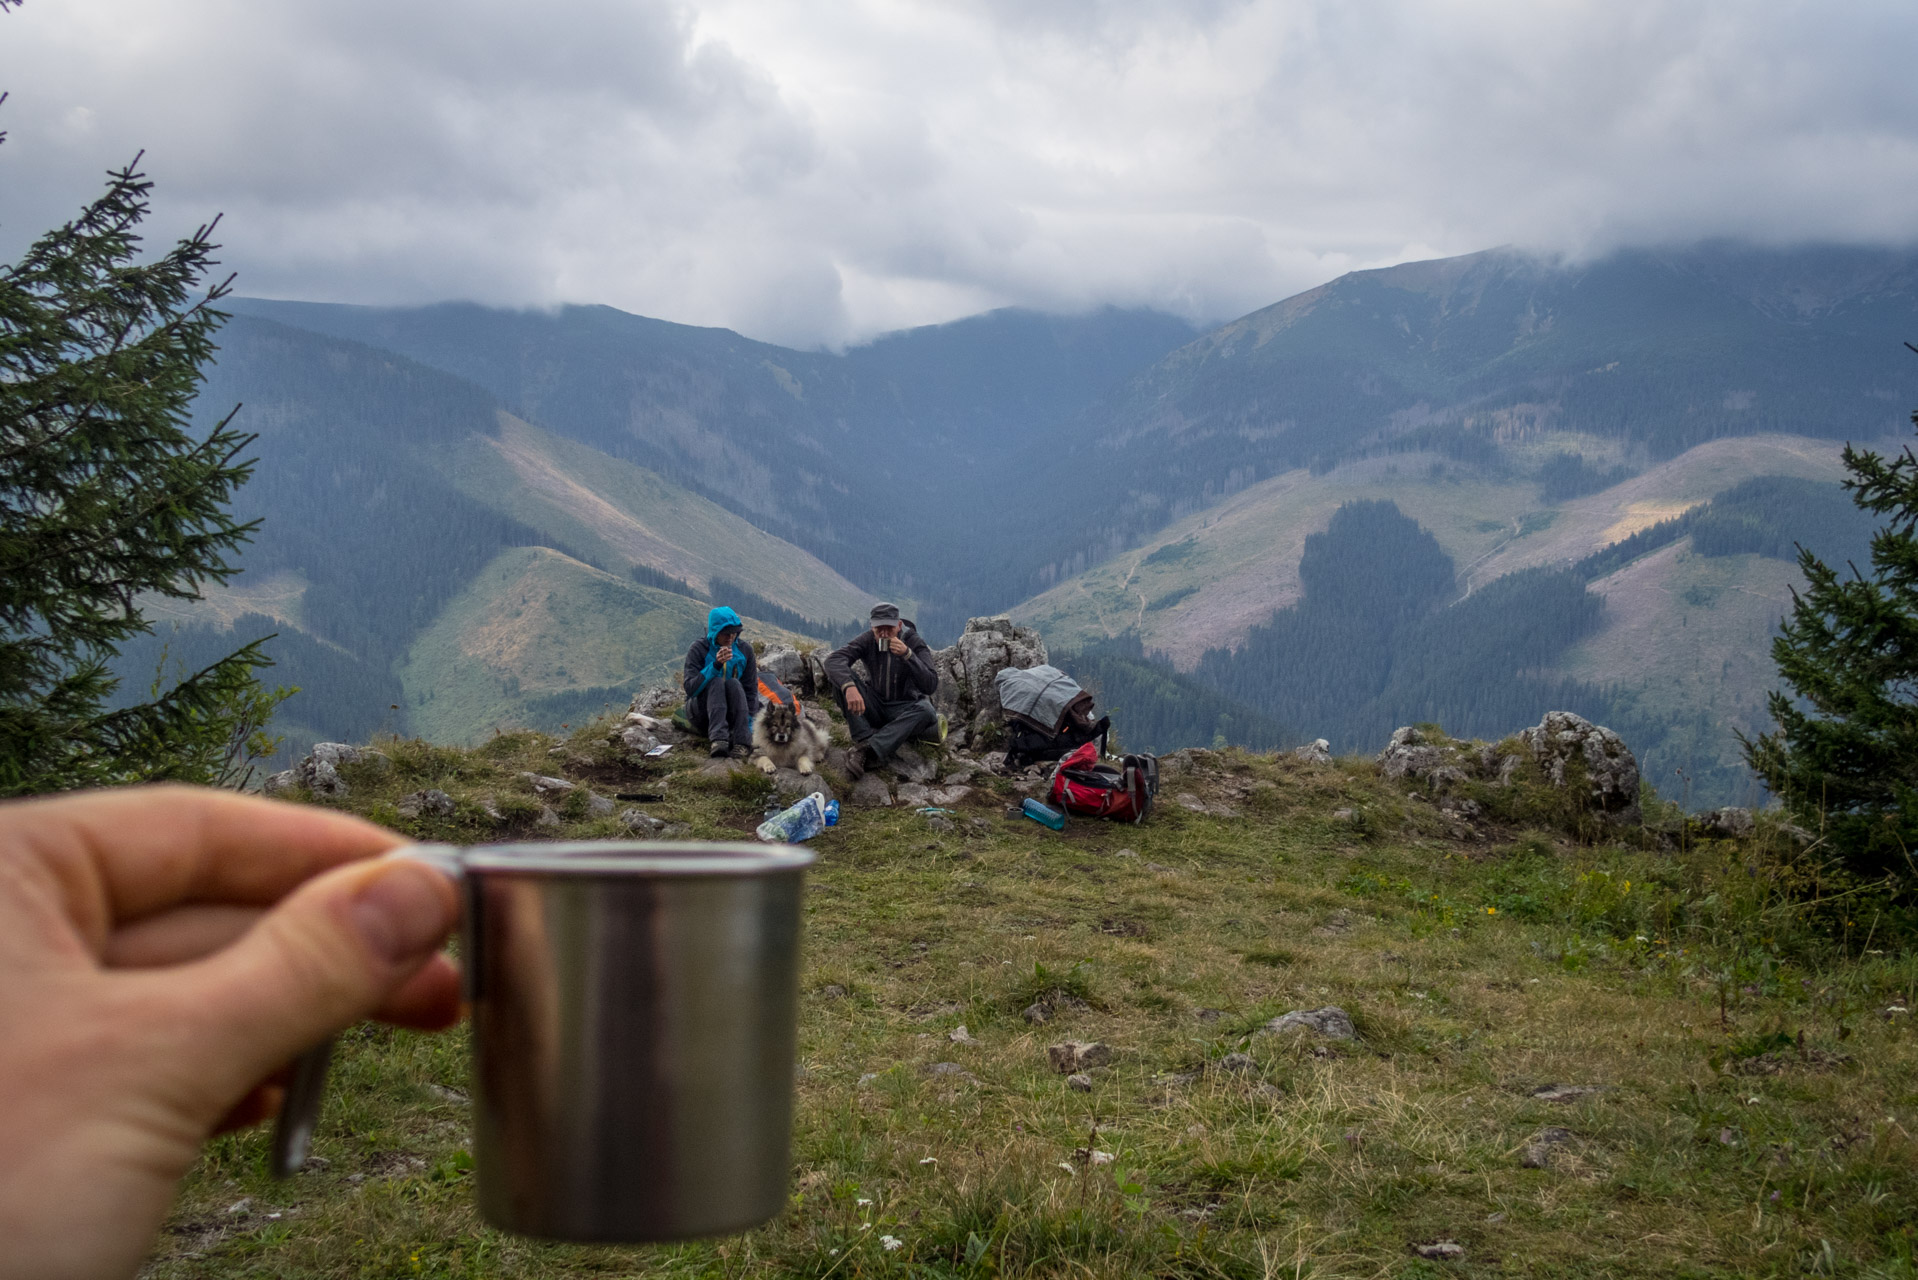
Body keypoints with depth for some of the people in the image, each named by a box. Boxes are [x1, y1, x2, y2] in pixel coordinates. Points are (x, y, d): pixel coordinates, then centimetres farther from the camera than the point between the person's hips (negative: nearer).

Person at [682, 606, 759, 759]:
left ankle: (742, 743, -40)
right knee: (716, 682, -30)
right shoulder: (698, 649, -10)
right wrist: (716, 665, -32)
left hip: (730, 711, 2)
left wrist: (750, 723, -12)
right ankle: (718, 740, -50)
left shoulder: (744, 650, -1)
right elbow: (690, 688, -21)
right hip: (700, 713, -2)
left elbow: (751, 690, 0)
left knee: (733, 683, -28)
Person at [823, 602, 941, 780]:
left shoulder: (915, 643, -13)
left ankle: (868, 750, -44)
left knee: (925, 711, -35)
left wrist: (907, 655, -35)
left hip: (904, 710, -1)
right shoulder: (867, 640, -9)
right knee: (842, 680, -22)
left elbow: (930, 687, -23)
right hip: (875, 707, 1)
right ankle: (864, 741, -34)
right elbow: (834, 660, -26)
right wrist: (849, 687, -46)